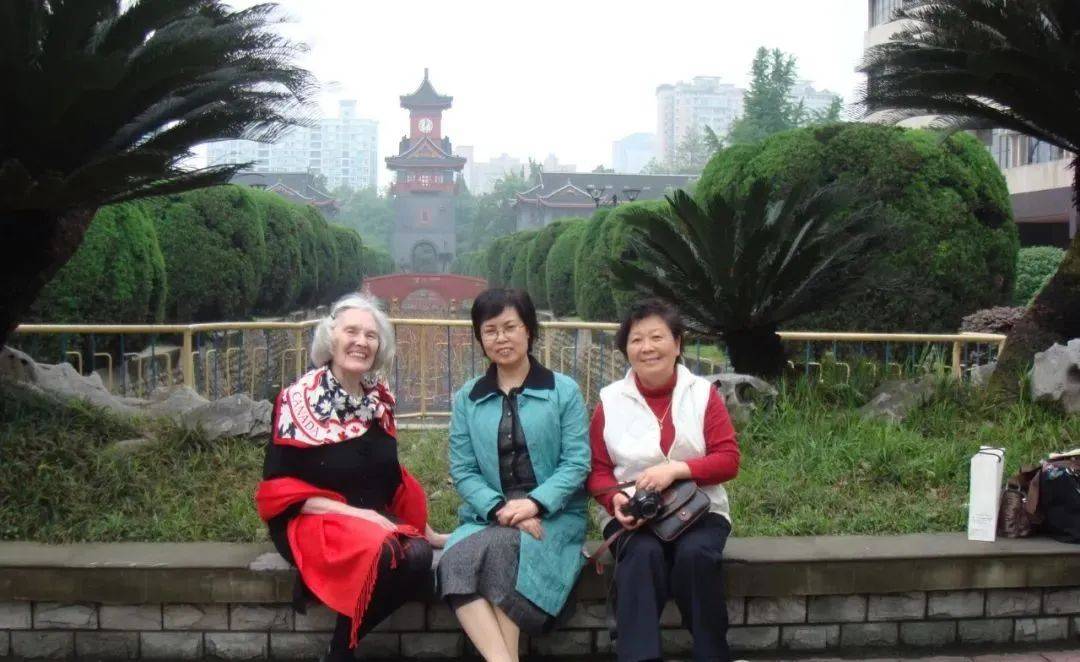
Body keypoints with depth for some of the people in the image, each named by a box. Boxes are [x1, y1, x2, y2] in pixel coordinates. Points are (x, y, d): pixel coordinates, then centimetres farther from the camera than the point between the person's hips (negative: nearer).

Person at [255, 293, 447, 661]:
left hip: (376, 521, 5)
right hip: (313, 522, -5)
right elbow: (278, 488, -9)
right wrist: (350, 511, -18)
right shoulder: (298, 400, -6)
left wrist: (428, 532, 16)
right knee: (379, 552, -36)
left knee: (418, 556, -28)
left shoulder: (379, 400, 9)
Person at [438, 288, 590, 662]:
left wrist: (534, 503, -18)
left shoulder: (564, 391, 5)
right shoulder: (467, 398, 12)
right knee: (457, 560, -31)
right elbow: (462, 470, 4)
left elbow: (577, 462, -2)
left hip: (553, 515, -2)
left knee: (502, 548, -34)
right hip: (488, 516, 2)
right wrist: (500, 510, -14)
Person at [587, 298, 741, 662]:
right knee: (642, 554, -32)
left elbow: (728, 460, -5)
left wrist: (675, 469, -21)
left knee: (695, 553, -31)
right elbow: (597, 469, 4)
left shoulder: (702, 393, 0)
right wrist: (616, 500, -18)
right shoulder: (610, 400, 1)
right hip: (634, 516, 0)